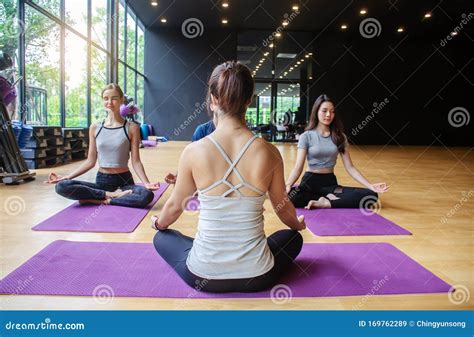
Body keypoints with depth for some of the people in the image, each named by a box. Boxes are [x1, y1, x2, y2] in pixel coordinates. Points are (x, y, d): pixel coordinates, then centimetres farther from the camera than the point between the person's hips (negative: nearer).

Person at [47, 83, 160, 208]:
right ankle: (112, 195, -17)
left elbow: (135, 161, -6)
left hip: (124, 181, -2)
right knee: (62, 186, -22)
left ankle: (98, 199, -19)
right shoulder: (95, 128, 6)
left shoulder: (131, 128, -2)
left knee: (147, 195, -35)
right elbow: (90, 161, 8)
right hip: (101, 180, 2)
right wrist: (66, 177, 0)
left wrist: (146, 183, -22)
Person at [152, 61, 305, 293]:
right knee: (293, 238, 32)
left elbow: (175, 205, 4)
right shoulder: (269, 152, -12)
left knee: (162, 238, 31)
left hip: (203, 276, 0)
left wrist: (159, 223, 28)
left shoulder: (194, 151, -13)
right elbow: (283, 207, 5)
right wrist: (299, 224, 29)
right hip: (256, 277, 1)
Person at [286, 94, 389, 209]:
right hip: (310, 182, -3)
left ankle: (326, 203, -21)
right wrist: (287, 186, -29)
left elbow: (350, 167, 4)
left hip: (330, 183, 3)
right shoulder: (306, 136, -2)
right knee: (287, 196, -39)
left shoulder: (339, 137, 7)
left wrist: (370, 186, -10)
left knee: (371, 195, -21)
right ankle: (328, 198, -18)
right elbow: (298, 167, -9)